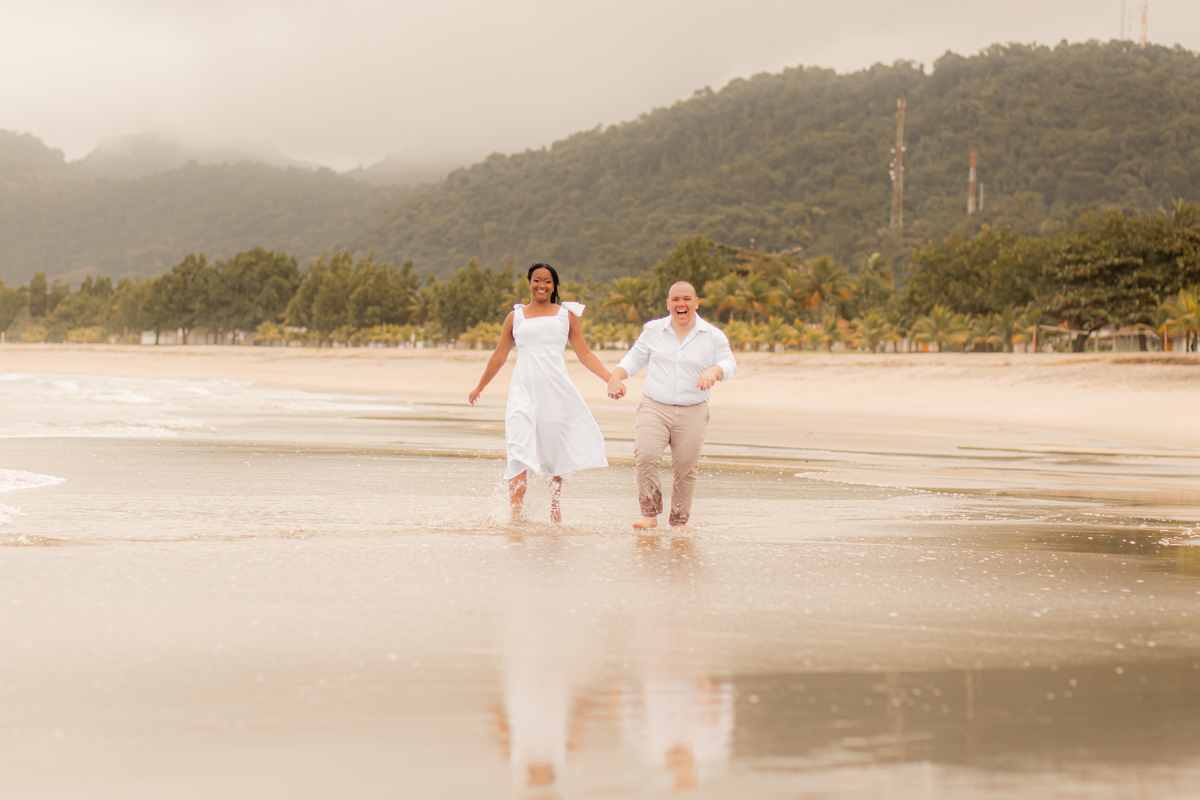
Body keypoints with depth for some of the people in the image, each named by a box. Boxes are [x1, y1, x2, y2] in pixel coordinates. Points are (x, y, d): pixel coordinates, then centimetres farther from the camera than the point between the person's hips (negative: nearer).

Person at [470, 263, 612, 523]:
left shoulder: (566, 315, 12)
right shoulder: (515, 317, 11)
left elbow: (584, 354, 12)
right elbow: (499, 356, 20)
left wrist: (610, 377, 1)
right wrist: (480, 387, 25)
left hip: (556, 388, 1)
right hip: (525, 388, -1)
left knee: (556, 452, 9)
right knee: (519, 452, -15)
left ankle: (555, 506, 30)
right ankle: (515, 514, -18)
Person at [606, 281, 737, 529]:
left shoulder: (713, 336, 5)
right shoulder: (653, 330, 9)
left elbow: (729, 364, 1)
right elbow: (635, 359, 15)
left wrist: (714, 371, -21)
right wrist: (615, 377, -2)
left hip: (692, 413, 0)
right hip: (654, 408, 0)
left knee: (686, 468, 1)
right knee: (646, 456, -21)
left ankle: (679, 521, 18)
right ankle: (650, 514, -11)